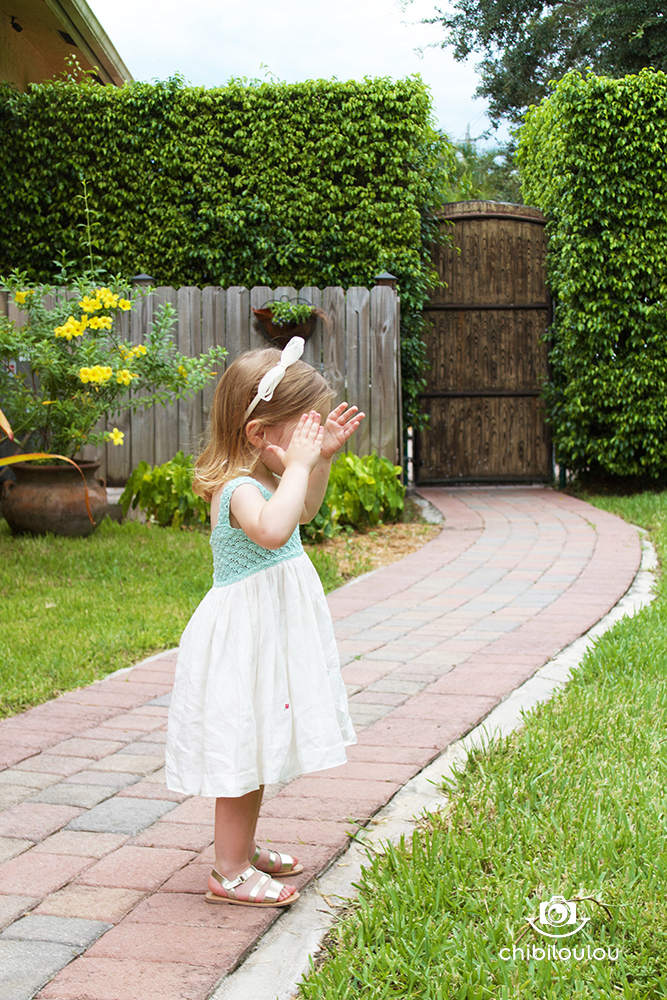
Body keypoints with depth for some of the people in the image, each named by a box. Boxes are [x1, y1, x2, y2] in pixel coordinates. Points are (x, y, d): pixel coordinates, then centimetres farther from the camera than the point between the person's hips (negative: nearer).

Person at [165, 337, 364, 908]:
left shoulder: (265, 479, 7)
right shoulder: (237, 489, -24)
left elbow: (303, 512, 28)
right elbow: (273, 529, -46)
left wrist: (323, 457, 14)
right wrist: (298, 465, -34)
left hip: (269, 632, 10)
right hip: (244, 640, -10)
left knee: (261, 749, 20)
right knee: (245, 750, -1)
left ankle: (243, 848, 35)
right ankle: (230, 872, 10)